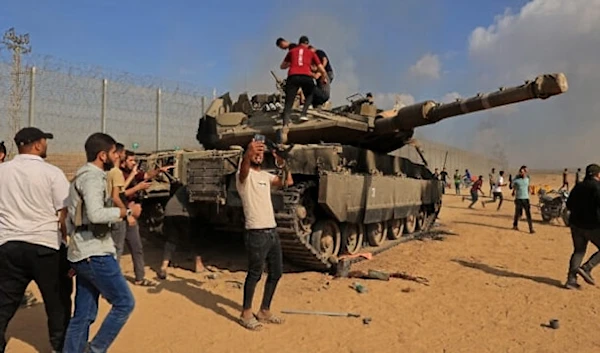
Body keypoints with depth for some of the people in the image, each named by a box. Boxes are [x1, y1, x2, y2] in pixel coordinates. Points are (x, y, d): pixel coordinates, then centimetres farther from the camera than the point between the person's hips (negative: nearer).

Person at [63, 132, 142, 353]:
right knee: (124, 303, -1)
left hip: (83, 254, 10)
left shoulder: (83, 175, 18)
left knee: (83, 315, 13)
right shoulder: (92, 177, -14)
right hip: (95, 254, -10)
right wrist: (127, 211, -17)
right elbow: (96, 214, -29)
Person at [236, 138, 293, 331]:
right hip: (256, 233, -8)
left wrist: (283, 164, -4)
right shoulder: (244, 175, -6)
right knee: (255, 274, 0)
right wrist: (248, 152, -52)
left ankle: (264, 311, 28)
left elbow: (288, 181, 12)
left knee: (276, 272, 13)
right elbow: (244, 169, -31)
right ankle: (246, 314, 17)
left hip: (273, 231, 8)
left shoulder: (266, 176, 16)